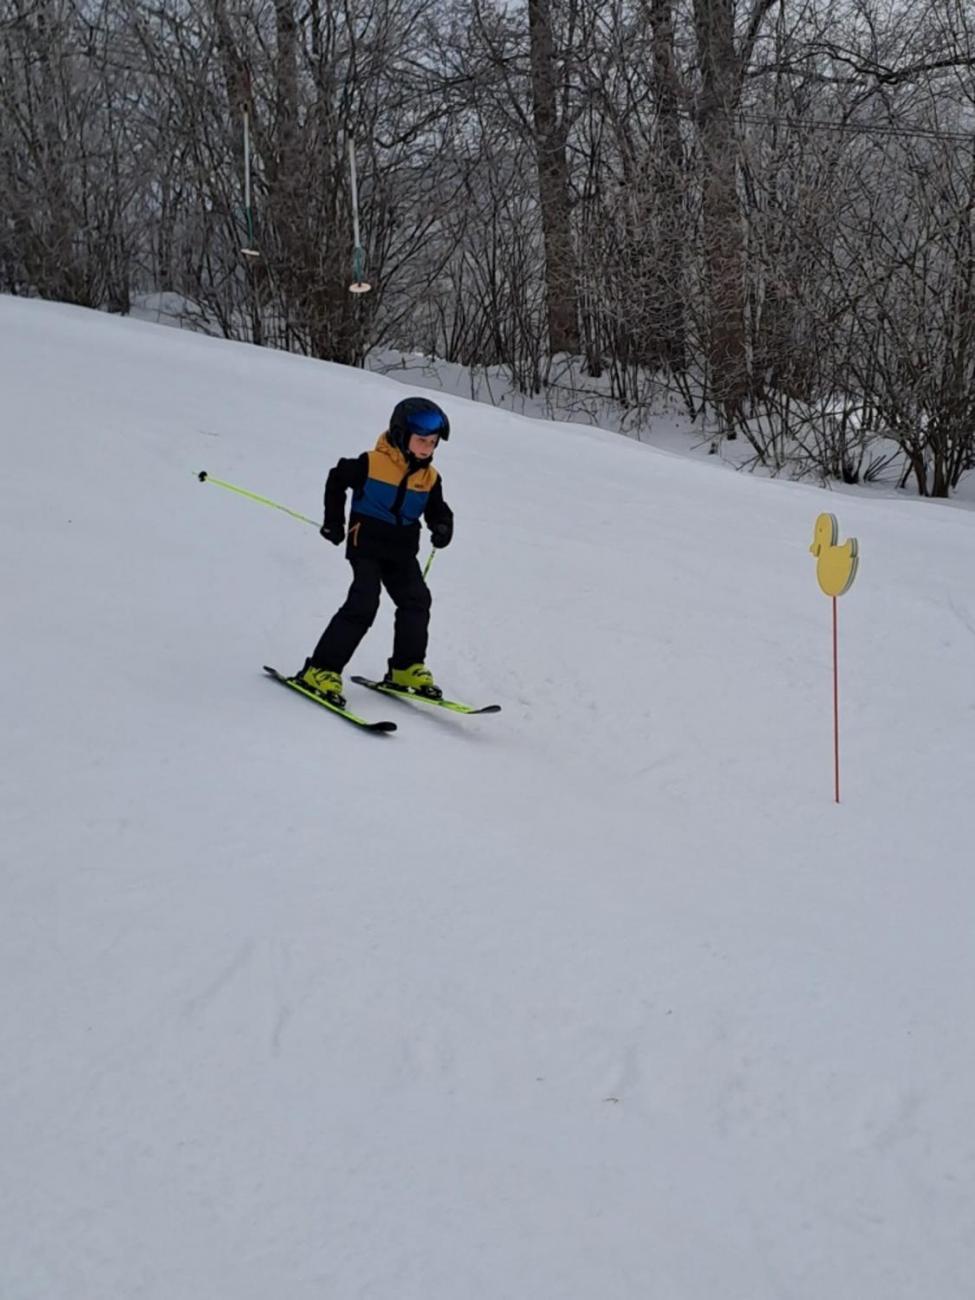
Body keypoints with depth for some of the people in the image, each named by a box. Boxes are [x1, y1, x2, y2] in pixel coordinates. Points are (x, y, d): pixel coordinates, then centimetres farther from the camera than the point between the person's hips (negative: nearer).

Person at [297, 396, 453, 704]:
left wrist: (442, 528, -13)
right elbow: (336, 480, 2)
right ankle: (321, 669, -14)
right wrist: (334, 523, 3)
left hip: (402, 550, 6)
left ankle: (406, 669, 9)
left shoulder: (429, 478, 2)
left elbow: (438, 510, 11)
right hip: (367, 543, -6)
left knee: (416, 601, -6)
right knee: (363, 604, -17)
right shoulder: (371, 463, -12)